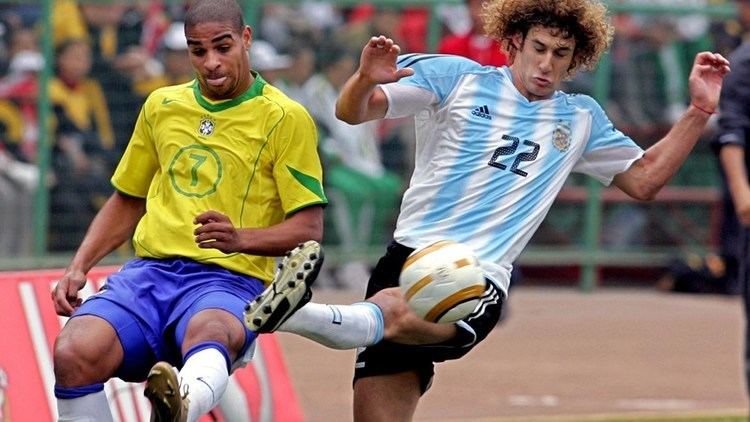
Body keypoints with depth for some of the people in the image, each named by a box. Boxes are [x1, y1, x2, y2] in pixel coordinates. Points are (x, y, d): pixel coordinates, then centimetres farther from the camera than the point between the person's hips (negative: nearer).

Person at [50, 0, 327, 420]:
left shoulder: (286, 118, 2)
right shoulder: (161, 106, 17)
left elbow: (309, 228, -2)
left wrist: (242, 238, -22)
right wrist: (78, 268, 13)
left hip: (229, 279, -5)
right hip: (149, 272, 5)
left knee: (208, 332, -44)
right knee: (73, 353, -29)